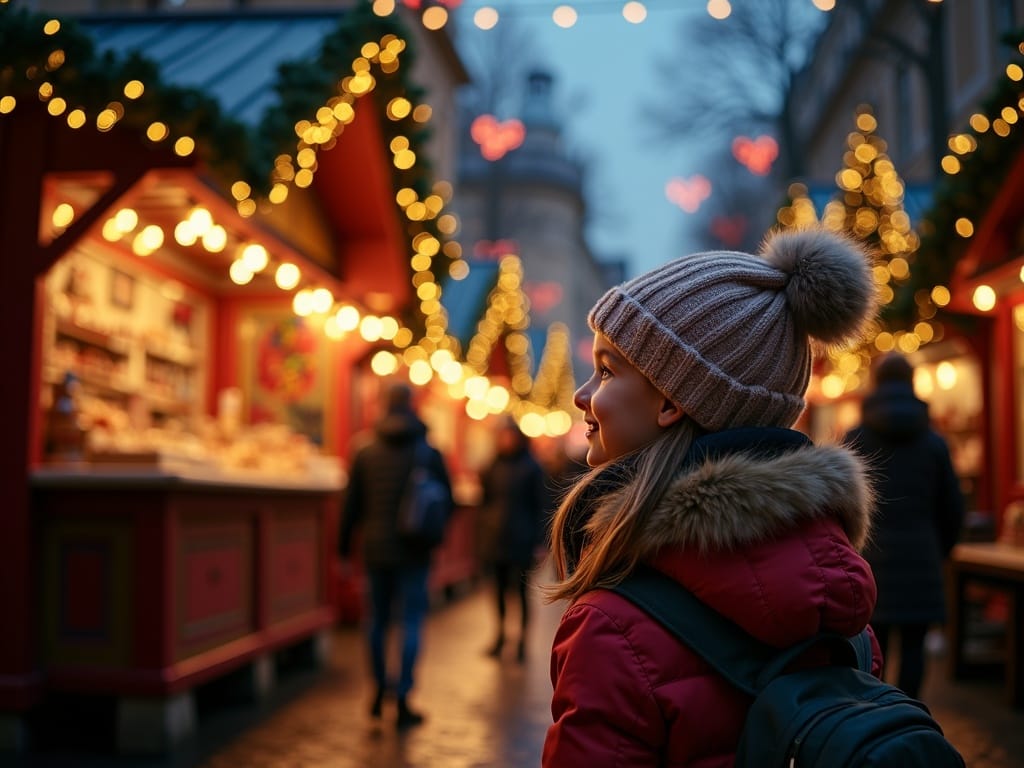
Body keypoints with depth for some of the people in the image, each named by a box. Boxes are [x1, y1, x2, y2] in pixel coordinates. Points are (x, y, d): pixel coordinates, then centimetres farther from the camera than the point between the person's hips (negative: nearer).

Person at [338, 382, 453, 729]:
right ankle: (402, 700, 0)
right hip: (413, 553, -2)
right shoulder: (429, 453, -4)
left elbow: (352, 505, 1)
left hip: (376, 550, 2)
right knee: (411, 623, 2)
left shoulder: (366, 454, 0)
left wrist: (344, 547, 8)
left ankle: (380, 691, 25)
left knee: (378, 619, 15)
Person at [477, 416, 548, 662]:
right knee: (499, 588, 8)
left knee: (522, 590, 3)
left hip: (521, 540, -3)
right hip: (496, 538, 4)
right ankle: (500, 634, 21)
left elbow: (540, 505, -4)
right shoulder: (495, 466, 6)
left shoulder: (532, 468, -4)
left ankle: (522, 639, 12)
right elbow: (486, 498, 14)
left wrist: (537, 540, -8)